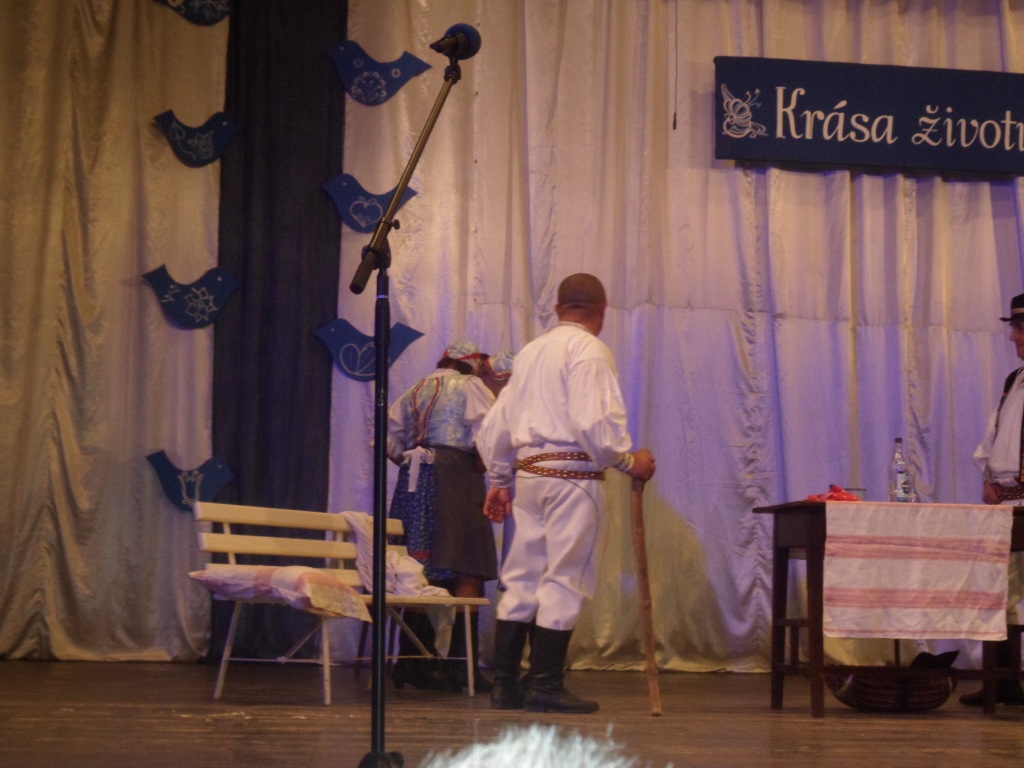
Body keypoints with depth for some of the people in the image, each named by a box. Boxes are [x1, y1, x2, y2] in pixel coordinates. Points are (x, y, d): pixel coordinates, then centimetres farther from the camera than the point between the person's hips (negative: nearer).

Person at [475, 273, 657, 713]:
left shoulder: (531, 351, 17)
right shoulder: (589, 350, -7)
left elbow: (496, 425, 19)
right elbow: (593, 422, -19)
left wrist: (499, 481, 24)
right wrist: (629, 462, -7)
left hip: (528, 472, 8)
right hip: (572, 474, -8)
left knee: (522, 578, 10)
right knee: (565, 578, -3)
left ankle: (504, 684, 11)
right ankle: (545, 686, -2)